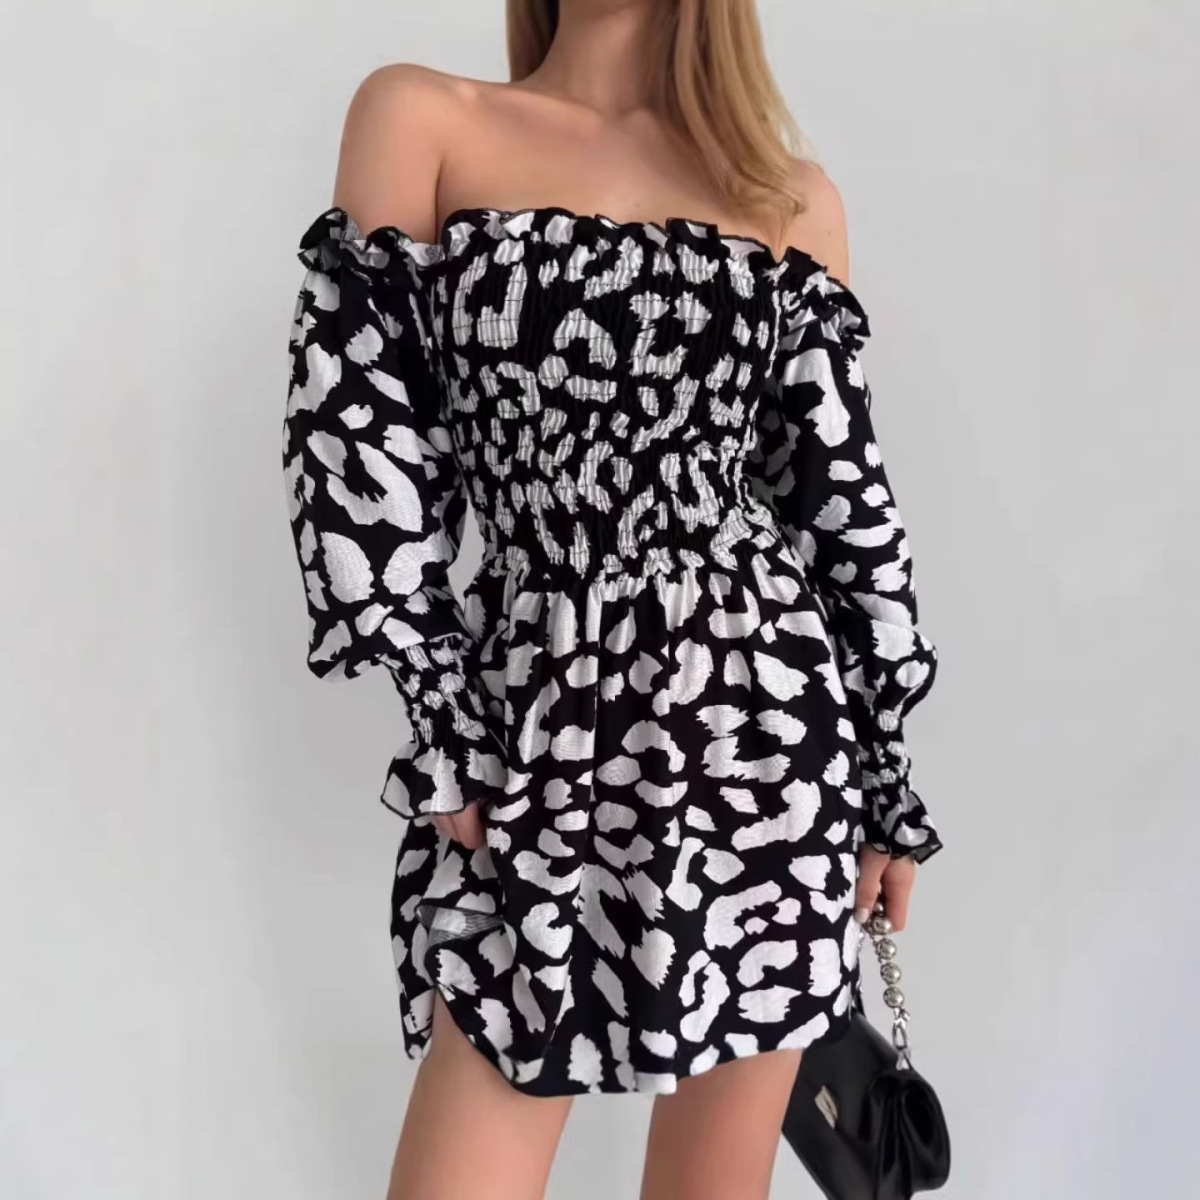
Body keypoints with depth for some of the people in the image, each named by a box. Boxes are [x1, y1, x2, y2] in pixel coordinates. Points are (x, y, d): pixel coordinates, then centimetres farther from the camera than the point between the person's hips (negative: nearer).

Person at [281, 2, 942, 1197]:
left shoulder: (793, 195, 11)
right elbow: (357, 422, -2)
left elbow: (842, 492, 9)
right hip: (531, 720, -1)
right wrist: (447, 722, -7)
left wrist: (886, 780, 9)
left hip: (764, 708, 2)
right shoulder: (418, 116, 7)